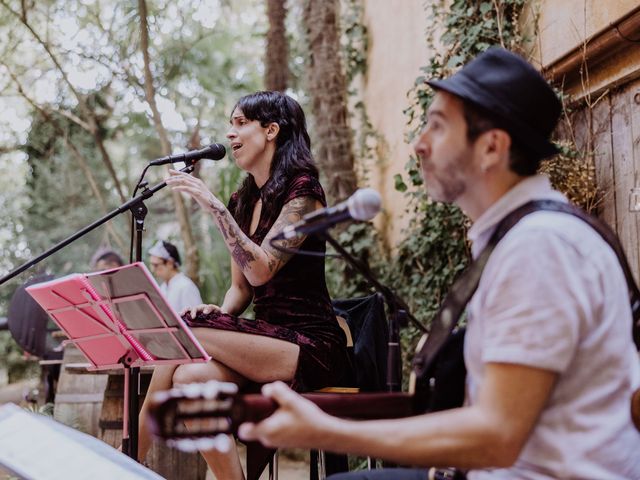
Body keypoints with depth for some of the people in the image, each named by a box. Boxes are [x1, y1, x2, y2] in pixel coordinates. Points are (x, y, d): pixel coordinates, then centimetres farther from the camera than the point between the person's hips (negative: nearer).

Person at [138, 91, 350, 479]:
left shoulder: (303, 191, -8)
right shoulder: (243, 201, 14)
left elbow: (260, 271, -22)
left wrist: (213, 205, -22)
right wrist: (218, 313, -5)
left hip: (310, 344, -6)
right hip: (265, 335, 7)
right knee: (190, 376, -23)